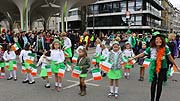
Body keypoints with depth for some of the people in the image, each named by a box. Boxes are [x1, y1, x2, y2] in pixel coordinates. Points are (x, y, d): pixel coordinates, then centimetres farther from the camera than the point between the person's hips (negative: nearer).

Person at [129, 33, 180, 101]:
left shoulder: (165, 48, -12)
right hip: (154, 68, 0)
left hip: (163, 68, 1)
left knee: (160, 84, 7)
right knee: (153, 84, 1)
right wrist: (133, 58, -4)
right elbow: (142, 54, -4)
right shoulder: (151, 48, -13)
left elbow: (170, 58, -1)